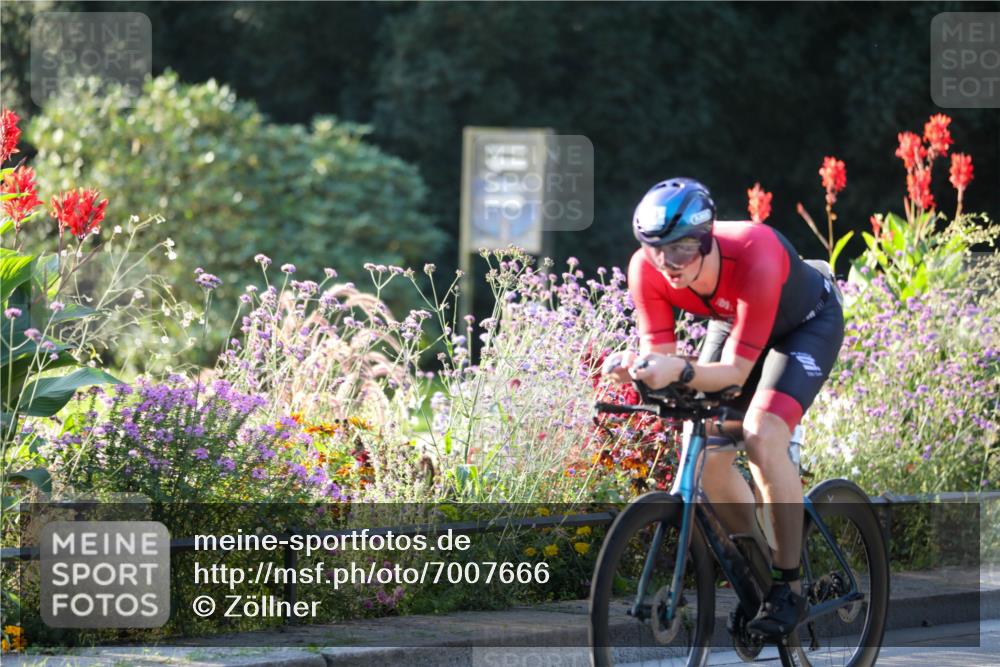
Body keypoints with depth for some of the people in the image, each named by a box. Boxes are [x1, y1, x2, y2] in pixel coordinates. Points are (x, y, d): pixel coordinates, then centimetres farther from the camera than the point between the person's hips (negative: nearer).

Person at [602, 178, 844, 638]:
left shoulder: (755, 259, -42)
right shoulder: (647, 269, -28)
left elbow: (736, 370, -39)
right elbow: (659, 356, -24)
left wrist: (681, 372, -57)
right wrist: (635, 368, -46)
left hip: (807, 322, -5)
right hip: (732, 322, 5)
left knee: (763, 436, -27)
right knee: (706, 450, -10)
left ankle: (789, 587, -16)